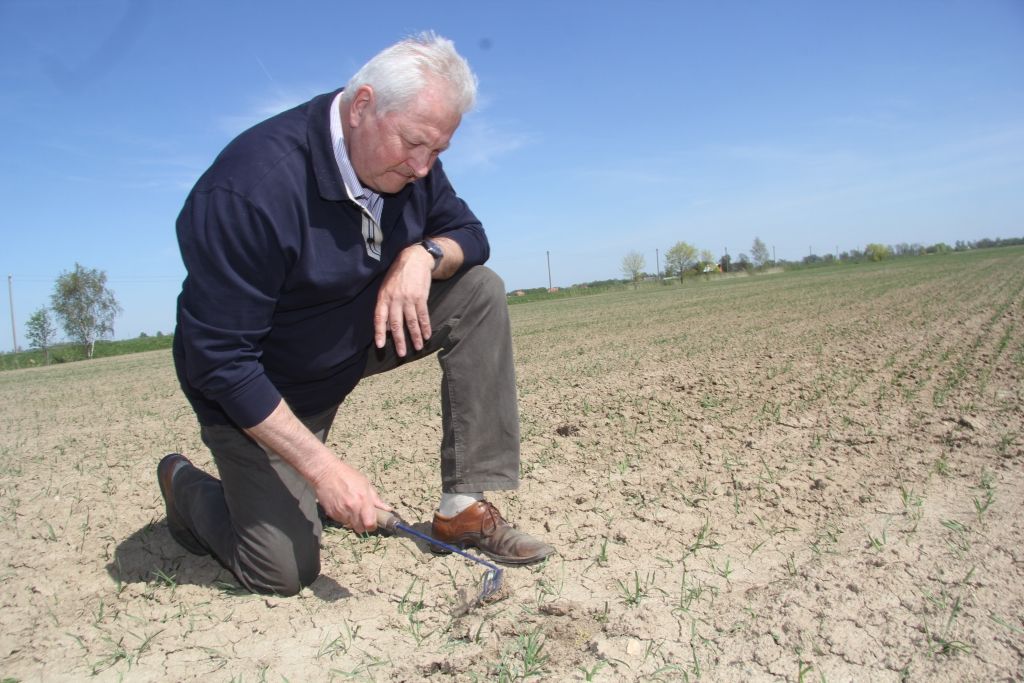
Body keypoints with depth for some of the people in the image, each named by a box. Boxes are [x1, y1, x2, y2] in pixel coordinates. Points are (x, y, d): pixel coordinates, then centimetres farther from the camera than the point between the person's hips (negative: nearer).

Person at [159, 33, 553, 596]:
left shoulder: (409, 159, -10)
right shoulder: (251, 187, -31)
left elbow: (468, 233, 1)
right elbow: (221, 361, -29)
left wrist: (423, 255, -24)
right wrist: (323, 467, -30)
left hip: (357, 337, 7)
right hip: (258, 393, -6)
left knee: (480, 291, -12)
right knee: (285, 572, -10)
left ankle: (464, 508, -9)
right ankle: (185, 484, 23)